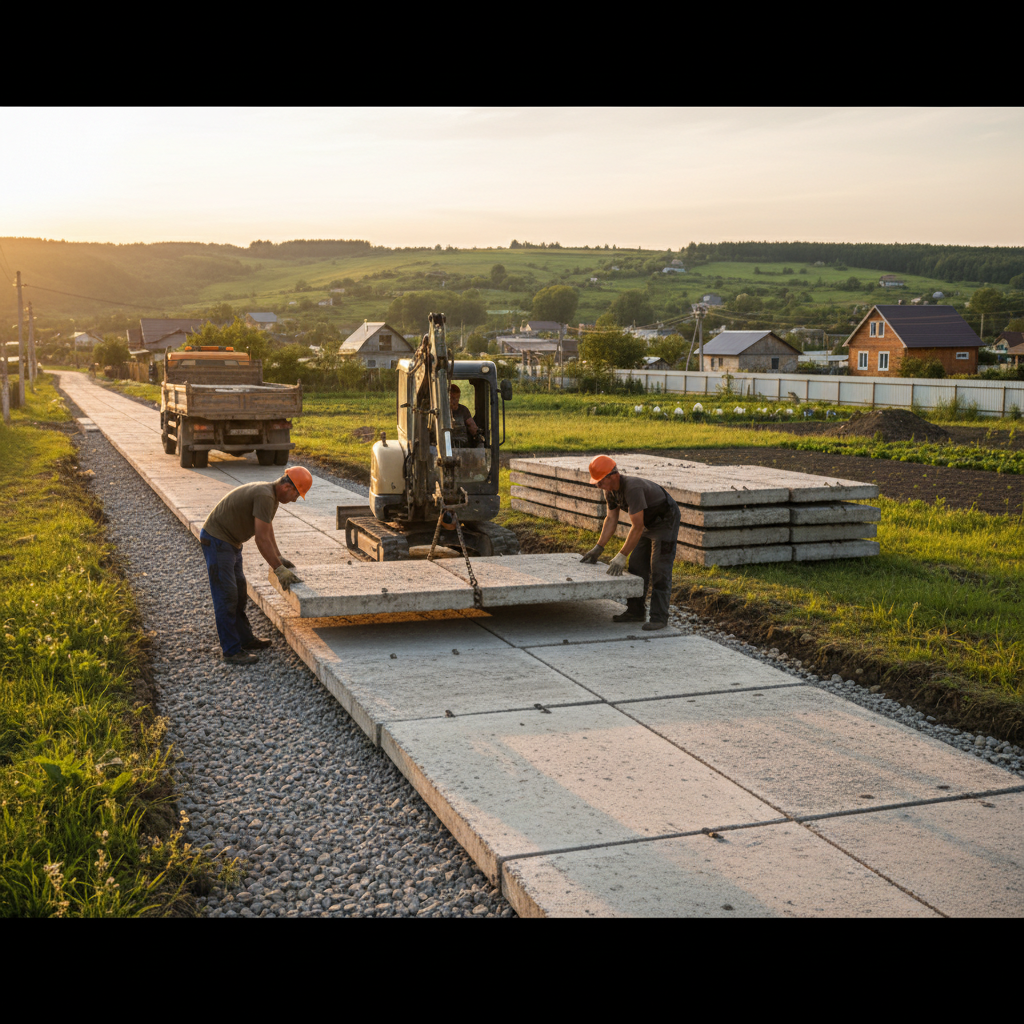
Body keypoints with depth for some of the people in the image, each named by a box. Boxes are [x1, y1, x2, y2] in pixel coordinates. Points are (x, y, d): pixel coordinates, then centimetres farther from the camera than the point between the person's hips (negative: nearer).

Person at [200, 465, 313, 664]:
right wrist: (279, 569, -25)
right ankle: (231, 651, -3)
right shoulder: (265, 496, -26)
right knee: (226, 597, -7)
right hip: (216, 542, -11)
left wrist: (279, 557, 20)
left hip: (231, 543, 11)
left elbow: (267, 530, 22)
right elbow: (262, 539, -28)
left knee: (239, 594, 17)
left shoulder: (271, 494, 6)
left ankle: (245, 640, 28)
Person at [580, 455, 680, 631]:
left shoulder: (632, 488, -37)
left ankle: (659, 618, -9)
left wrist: (622, 556, -35)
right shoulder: (610, 489, -9)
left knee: (660, 570, -11)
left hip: (666, 522, -9)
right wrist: (598, 548, -3)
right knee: (637, 567, 6)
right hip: (647, 522, 9)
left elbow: (637, 527, -36)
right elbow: (611, 519, 1)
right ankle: (635, 611, 11)